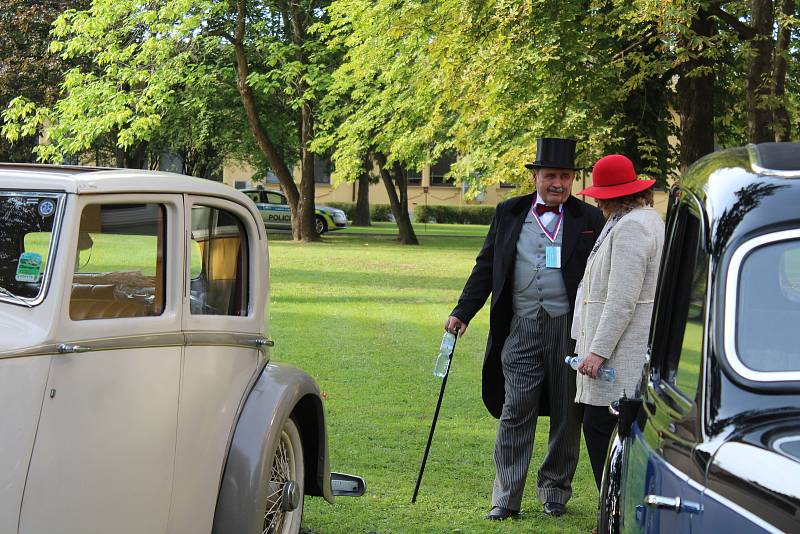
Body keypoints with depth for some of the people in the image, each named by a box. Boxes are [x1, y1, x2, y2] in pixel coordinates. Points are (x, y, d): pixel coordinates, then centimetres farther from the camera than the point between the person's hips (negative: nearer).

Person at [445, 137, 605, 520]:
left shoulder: (589, 219, 3)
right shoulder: (509, 214, 9)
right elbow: (486, 267, 12)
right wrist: (462, 312, 4)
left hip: (570, 328, -1)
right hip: (522, 327, 1)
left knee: (566, 415, 8)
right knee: (515, 413, 0)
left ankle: (555, 490, 22)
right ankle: (506, 498, 4)